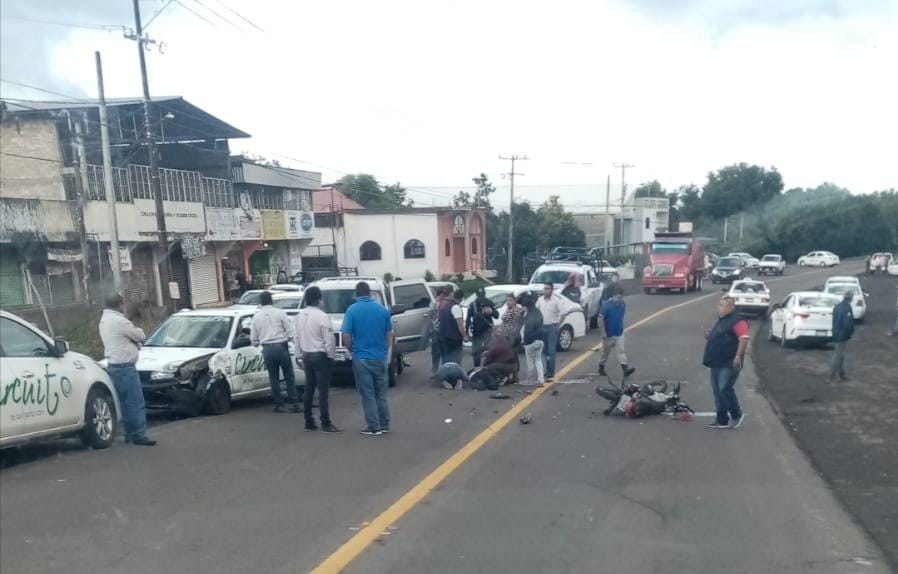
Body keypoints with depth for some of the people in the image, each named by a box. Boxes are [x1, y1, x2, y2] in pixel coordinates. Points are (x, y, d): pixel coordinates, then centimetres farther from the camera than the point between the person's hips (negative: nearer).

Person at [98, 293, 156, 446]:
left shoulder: (104, 320, 14)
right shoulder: (119, 320, -17)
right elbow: (141, 336, -9)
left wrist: (134, 339, 2)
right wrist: (137, 330, 11)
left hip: (113, 366, 10)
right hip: (125, 366, -10)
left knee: (125, 402, 15)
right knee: (136, 403, -7)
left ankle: (130, 434, 20)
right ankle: (139, 435, -7)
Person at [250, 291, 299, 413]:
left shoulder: (256, 316, 5)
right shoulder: (279, 312, -4)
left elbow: (253, 339, 8)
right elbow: (290, 331, -6)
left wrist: (257, 344, 28)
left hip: (267, 349, 2)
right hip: (281, 347, -2)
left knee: (273, 378, 10)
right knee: (289, 376, 4)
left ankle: (279, 404, 12)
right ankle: (294, 403, 1)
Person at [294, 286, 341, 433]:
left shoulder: (299, 316, 4)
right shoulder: (322, 316, -16)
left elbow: (296, 338, 8)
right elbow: (329, 340, -15)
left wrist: (299, 356, 15)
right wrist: (330, 356, -4)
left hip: (306, 356, 7)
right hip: (320, 356, -7)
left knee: (309, 389, 13)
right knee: (323, 390, -3)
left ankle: (309, 422, 18)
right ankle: (326, 424, -1)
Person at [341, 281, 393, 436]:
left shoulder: (352, 310, -8)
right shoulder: (382, 309, 2)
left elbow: (346, 337, -9)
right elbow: (389, 335, 7)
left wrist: (352, 351, 7)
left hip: (361, 358, -3)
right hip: (380, 357, 3)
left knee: (368, 395, 4)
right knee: (381, 393, 14)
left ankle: (373, 427, 6)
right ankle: (384, 425, 19)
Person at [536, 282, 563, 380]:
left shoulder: (556, 300, -8)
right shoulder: (540, 300, 7)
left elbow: (562, 312, -11)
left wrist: (557, 322, -10)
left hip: (552, 327, -5)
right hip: (542, 327, 5)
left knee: (551, 350, -9)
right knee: (546, 350, 11)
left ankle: (550, 372, -9)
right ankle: (549, 370, 20)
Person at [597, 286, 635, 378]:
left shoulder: (623, 304, -1)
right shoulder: (606, 305, -17)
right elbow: (600, 318, -16)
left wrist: (621, 327, 15)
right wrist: (603, 332, -17)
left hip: (619, 333, 4)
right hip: (608, 334, -4)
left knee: (621, 351, -5)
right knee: (605, 352, 10)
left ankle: (625, 369, -13)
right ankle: (601, 368, 26)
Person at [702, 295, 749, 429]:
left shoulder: (737, 320, -12)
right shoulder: (721, 320, 19)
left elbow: (744, 338, -22)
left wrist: (738, 356, -27)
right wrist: (709, 337, 10)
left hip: (729, 364, -10)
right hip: (717, 363, 10)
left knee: (725, 389, -13)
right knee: (717, 391, 9)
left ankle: (737, 415, 4)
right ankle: (722, 420, 15)